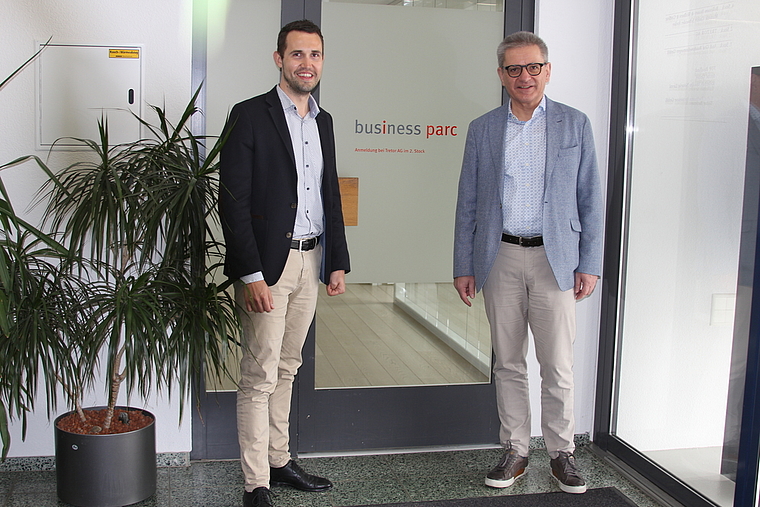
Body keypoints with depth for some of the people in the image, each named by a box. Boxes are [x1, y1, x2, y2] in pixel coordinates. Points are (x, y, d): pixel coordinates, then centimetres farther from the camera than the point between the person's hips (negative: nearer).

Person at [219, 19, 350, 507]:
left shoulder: (323, 120, 14)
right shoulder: (250, 115, -7)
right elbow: (233, 201, -13)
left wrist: (338, 261, 11)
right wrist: (251, 275, -18)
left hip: (311, 261, 7)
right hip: (268, 264, -6)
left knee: (286, 369, 16)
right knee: (260, 376, -3)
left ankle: (279, 460, 27)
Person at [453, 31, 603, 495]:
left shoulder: (575, 124, 4)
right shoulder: (482, 129, 7)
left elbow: (590, 200, 4)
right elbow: (467, 204, 9)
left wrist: (590, 264, -2)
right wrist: (463, 266, 4)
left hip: (555, 257, -1)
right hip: (500, 258, 2)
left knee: (558, 364, 0)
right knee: (508, 363, 9)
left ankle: (562, 453, 17)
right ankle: (515, 452, 21)